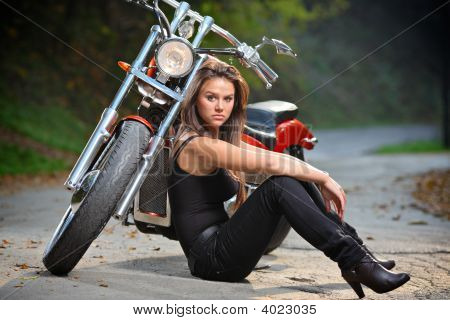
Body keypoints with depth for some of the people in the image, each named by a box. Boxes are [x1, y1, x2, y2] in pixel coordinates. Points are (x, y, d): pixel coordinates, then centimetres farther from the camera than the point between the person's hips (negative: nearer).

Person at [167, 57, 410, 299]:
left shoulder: (221, 138, 15)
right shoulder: (198, 146, -16)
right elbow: (269, 162, -22)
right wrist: (324, 179, -14)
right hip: (212, 258, -9)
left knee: (285, 179, -1)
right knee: (279, 184, -22)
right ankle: (355, 262, -25)